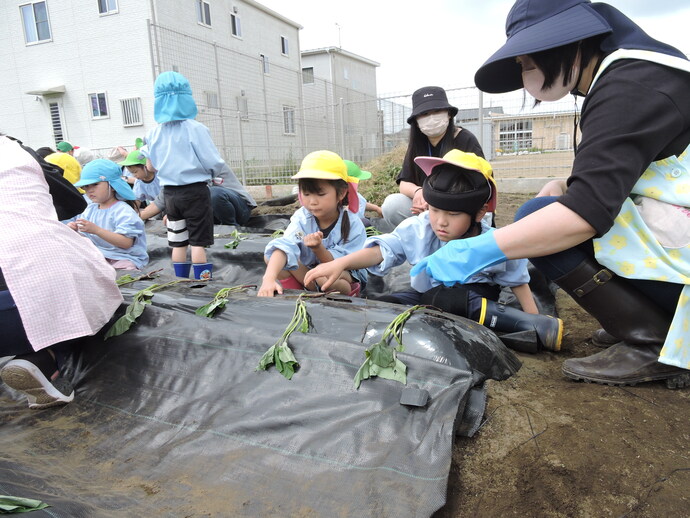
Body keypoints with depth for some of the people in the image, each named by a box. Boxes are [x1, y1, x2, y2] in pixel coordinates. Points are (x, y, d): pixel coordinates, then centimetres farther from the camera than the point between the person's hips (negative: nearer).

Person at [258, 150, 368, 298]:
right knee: (269, 257, -17)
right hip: (307, 273, 3)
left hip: (346, 275, -2)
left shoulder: (353, 225, -21)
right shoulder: (302, 218, -17)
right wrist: (269, 279, -52)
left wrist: (318, 248, -41)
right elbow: (283, 247, -35)